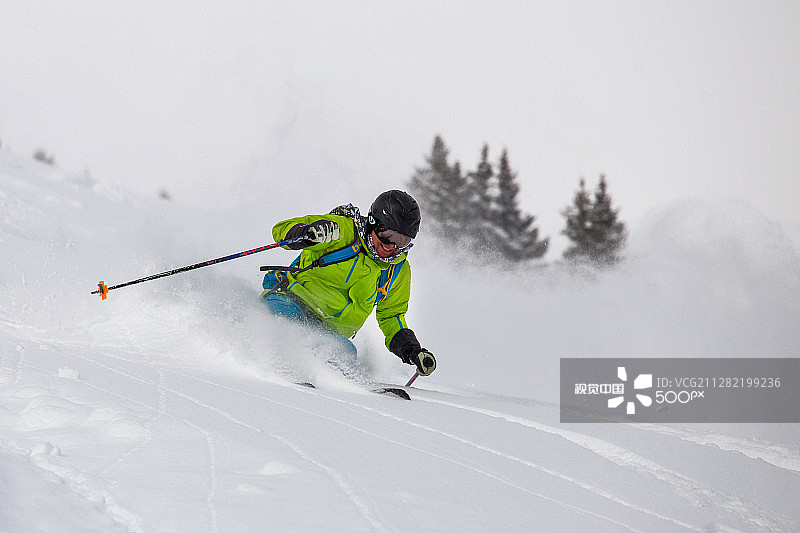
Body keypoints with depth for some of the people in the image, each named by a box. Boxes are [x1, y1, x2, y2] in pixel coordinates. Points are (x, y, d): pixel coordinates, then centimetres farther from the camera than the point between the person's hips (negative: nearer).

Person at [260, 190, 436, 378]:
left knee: (347, 354, -29)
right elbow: (282, 229, -14)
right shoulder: (344, 231, -10)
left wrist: (413, 351, 3)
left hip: (328, 330, 5)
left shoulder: (400, 271, 8)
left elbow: (391, 317, 19)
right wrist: (307, 234, -37)